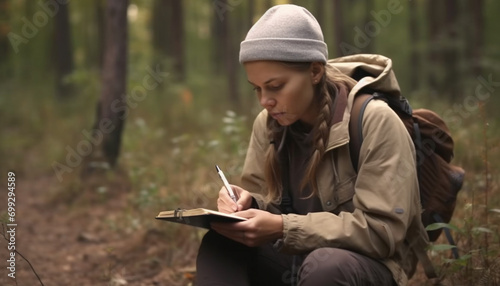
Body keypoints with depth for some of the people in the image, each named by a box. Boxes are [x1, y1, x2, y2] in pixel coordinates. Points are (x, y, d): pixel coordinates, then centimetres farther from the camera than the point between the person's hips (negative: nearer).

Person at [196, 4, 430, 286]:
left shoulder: (375, 121, -17)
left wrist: (283, 228, -30)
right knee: (220, 245, -20)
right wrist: (247, 204, -17)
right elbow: (273, 207, 8)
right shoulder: (268, 123, 1)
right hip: (296, 258, 5)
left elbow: (382, 230, -21)